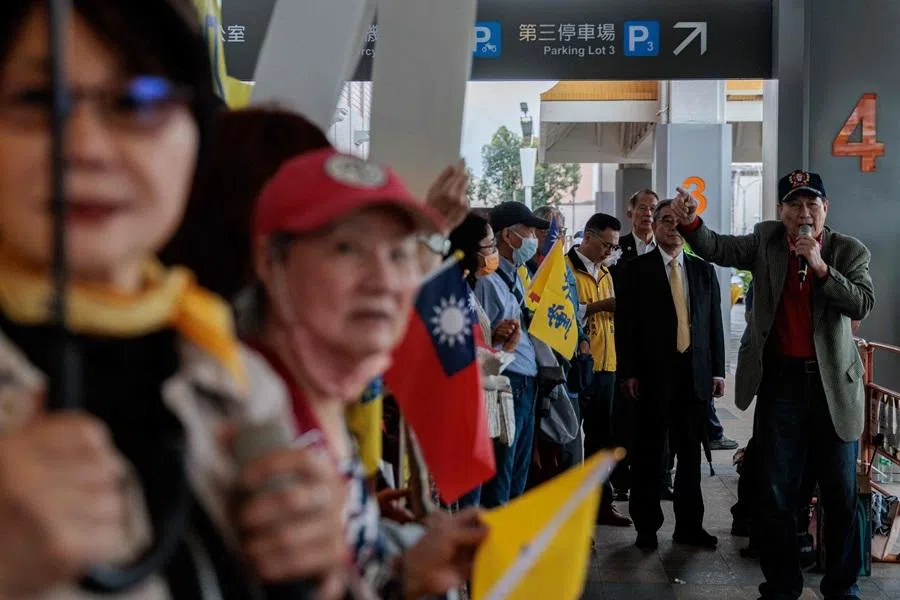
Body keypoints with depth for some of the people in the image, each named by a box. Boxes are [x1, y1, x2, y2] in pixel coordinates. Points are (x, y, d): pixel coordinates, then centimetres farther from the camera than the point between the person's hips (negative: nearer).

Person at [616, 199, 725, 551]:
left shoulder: (704, 271, 12)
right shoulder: (637, 270, 1)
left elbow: (715, 323, 12)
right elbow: (626, 324, -3)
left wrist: (718, 371, 7)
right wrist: (629, 373, -9)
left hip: (696, 374, 3)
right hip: (654, 374, -3)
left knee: (690, 453, 9)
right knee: (650, 452, 3)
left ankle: (689, 525, 19)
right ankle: (647, 527, 13)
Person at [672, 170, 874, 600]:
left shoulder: (850, 251, 0)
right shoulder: (767, 241, 4)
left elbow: (862, 305, -12)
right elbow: (716, 248, -6)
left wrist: (821, 267, -22)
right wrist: (690, 222, -26)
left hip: (834, 385, 0)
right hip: (780, 382, 1)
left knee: (842, 496, 9)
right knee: (776, 495, 7)